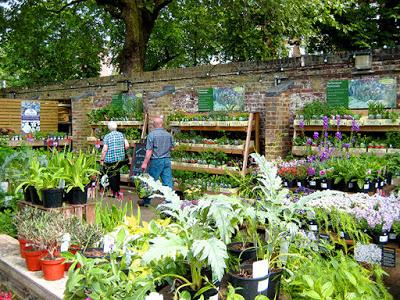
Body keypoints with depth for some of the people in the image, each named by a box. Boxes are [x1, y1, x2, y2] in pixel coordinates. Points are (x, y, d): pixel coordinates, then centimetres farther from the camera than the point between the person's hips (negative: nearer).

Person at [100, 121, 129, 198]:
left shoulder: (107, 136, -10)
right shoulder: (121, 135, 3)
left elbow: (104, 150, -13)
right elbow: (127, 146, 0)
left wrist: (102, 160, -5)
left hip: (110, 159, -5)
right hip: (120, 159, 5)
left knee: (111, 175, 8)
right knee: (117, 173, 22)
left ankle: (114, 192, 10)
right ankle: (117, 190, 30)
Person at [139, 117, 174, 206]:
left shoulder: (152, 134, -10)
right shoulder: (168, 135, 5)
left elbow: (149, 150, -14)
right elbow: (171, 147, 16)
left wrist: (145, 163, -12)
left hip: (156, 161, -4)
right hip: (167, 160, 4)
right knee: (168, 182, 4)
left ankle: (146, 201, 20)